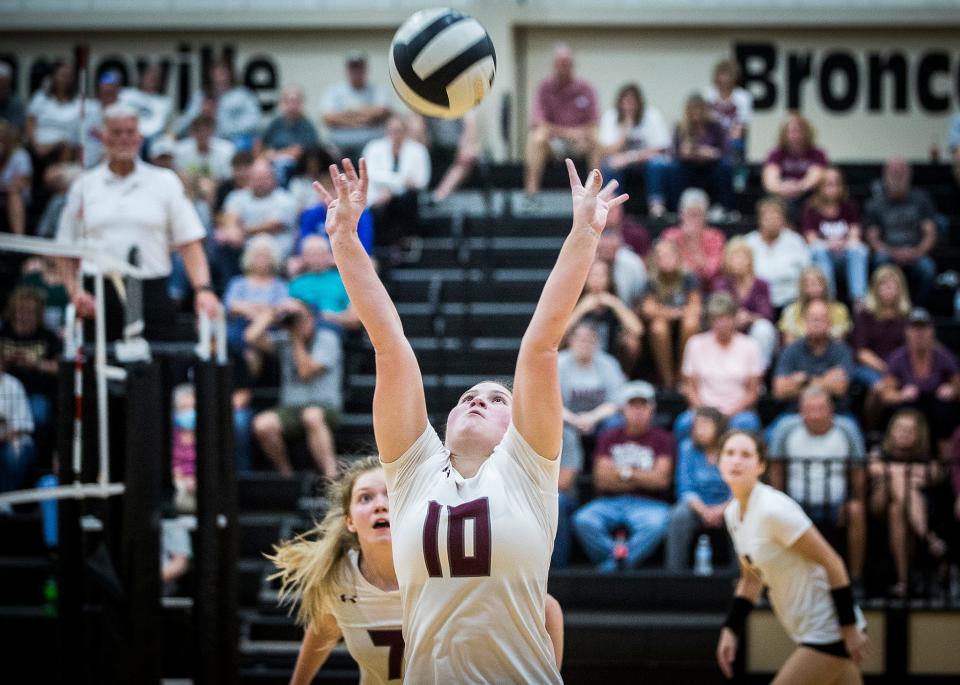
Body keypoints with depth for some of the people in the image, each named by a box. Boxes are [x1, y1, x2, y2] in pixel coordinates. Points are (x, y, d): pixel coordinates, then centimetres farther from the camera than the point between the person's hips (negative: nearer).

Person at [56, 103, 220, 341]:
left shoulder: (165, 183, 9)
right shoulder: (84, 186, 11)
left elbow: (190, 242, 3)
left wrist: (203, 288, -10)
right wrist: (75, 290, -5)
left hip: (151, 293, -1)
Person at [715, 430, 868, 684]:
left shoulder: (773, 510, -21)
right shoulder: (733, 513, 6)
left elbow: (833, 563, -18)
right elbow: (751, 581, 18)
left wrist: (850, 628, -17)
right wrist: (730, 630, 7)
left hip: (828, 632, -8)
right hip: (808, 632, 8)